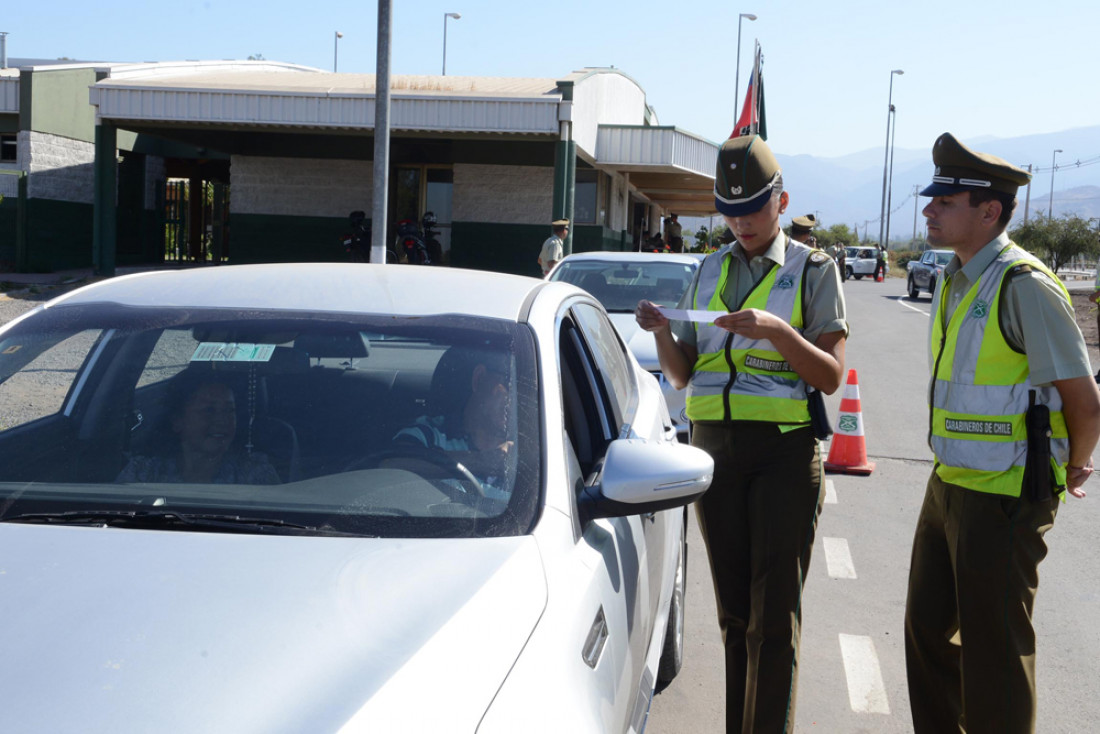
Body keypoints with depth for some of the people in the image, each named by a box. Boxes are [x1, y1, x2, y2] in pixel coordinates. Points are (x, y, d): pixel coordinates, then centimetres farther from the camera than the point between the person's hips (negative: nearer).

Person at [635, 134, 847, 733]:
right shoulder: (709, 271, 14)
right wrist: (662, 332, -8)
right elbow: (682, 376, 13)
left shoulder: (813, 270, 2)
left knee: (773, 616, -7)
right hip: (714, 447, 4)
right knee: (734, 612, 10)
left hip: (785, 450, -4)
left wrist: (777, 330, -22)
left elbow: (831, 377, -6)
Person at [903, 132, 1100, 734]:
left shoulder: (1024, 286, -18)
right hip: (948, 483, 9)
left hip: (1004, 498, -9)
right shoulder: (953, 281, 10)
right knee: (928, 627, 17)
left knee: (993, 650, 1)